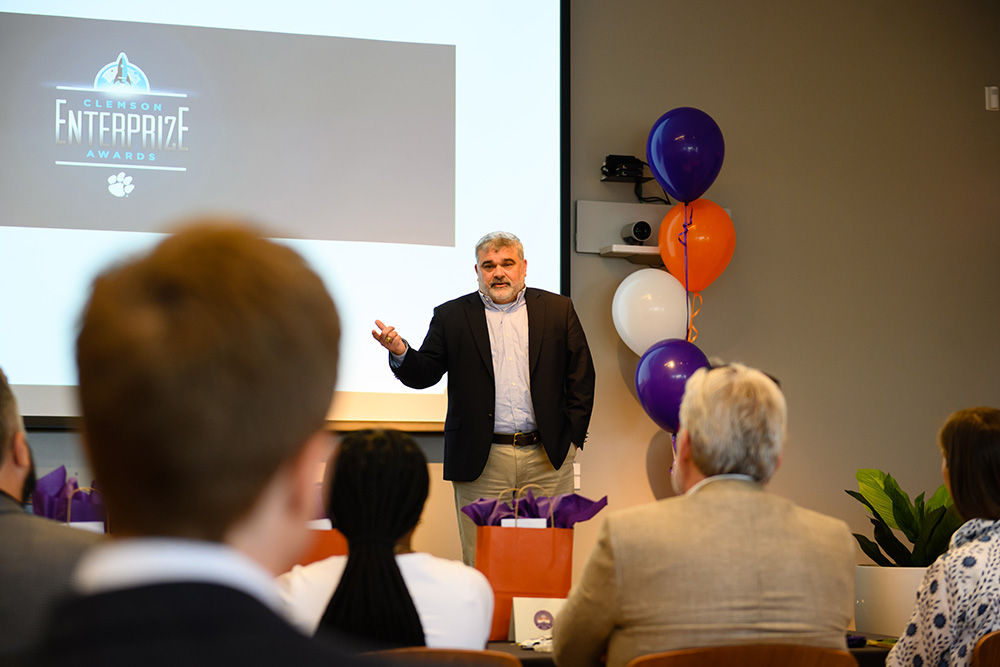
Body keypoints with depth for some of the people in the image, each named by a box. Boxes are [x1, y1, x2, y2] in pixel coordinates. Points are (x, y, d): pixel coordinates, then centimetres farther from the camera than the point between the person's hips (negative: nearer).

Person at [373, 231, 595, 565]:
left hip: (548, 461, 1)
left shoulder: (558, 309, 9)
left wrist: (572, 436, 3)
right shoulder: (451, 316, 8)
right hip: (482, 462, -1)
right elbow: (423, 374, 3)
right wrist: (400, 353, -18)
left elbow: (581, 376, 10)